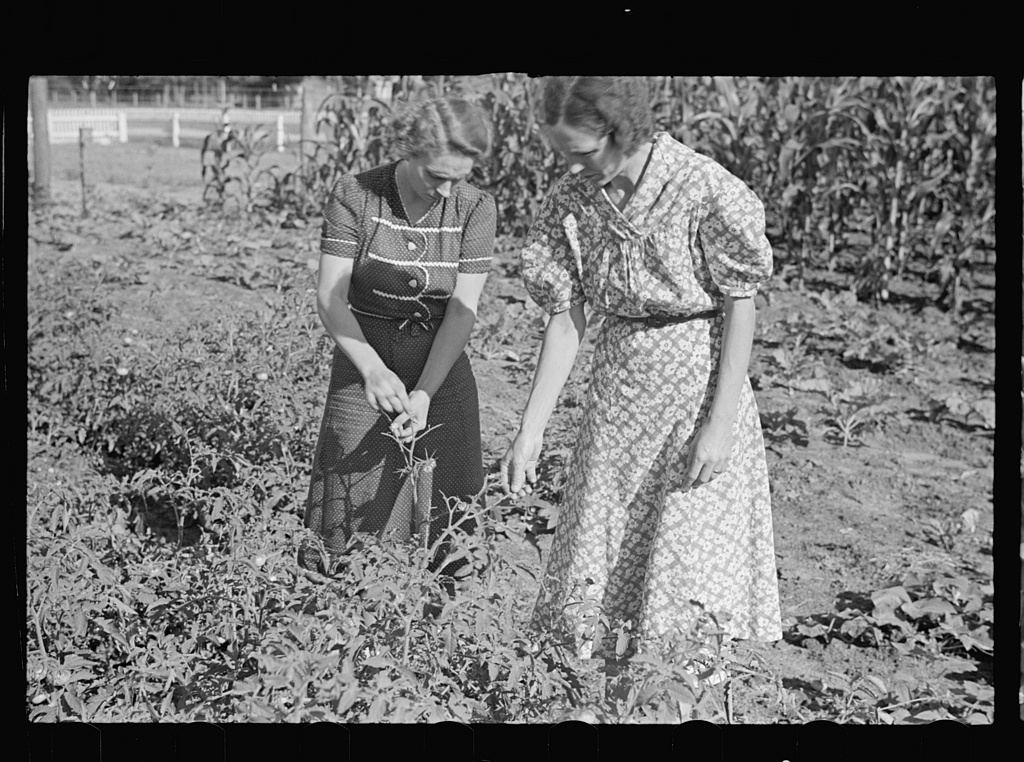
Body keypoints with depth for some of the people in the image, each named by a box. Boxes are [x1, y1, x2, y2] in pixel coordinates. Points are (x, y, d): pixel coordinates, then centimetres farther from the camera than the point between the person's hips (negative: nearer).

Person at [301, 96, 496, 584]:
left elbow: (462, 311, -10)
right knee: (346, 519, -1)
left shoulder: (475, 209, -8)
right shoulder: (354, 196, -12)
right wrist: (372, 368, -29)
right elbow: (331, 297, -14)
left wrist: (424, 394, -20)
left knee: (443, 516, 4)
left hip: (441, 371, 1)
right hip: (364, 365, -1)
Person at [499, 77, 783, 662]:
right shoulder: (573, 200, -3)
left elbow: (741, 307, -12)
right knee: (594, 567, 9)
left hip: (701, 387, -5)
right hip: (618, 392, 5)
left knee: (689, 575, -6)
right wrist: (531, 432, -5)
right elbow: (566, 321, -1)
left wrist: (720, 422, -16)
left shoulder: (705, 191, -18)